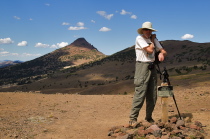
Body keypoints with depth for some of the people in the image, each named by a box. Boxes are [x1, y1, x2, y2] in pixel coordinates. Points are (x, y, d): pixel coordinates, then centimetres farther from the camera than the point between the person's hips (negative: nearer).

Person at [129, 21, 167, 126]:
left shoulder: (153, 39, 15)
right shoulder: (139, 38, -4)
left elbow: (163, 51, 12)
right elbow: (150, 50, -14)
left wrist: (161, 54, -11)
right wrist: (152, 40, 2)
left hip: (152, 67, 7)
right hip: (142, 66, -7)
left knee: (152, 95, 7)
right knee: (140, 93, -13)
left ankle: (149, 117, 20)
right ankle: (133, 119, -9)